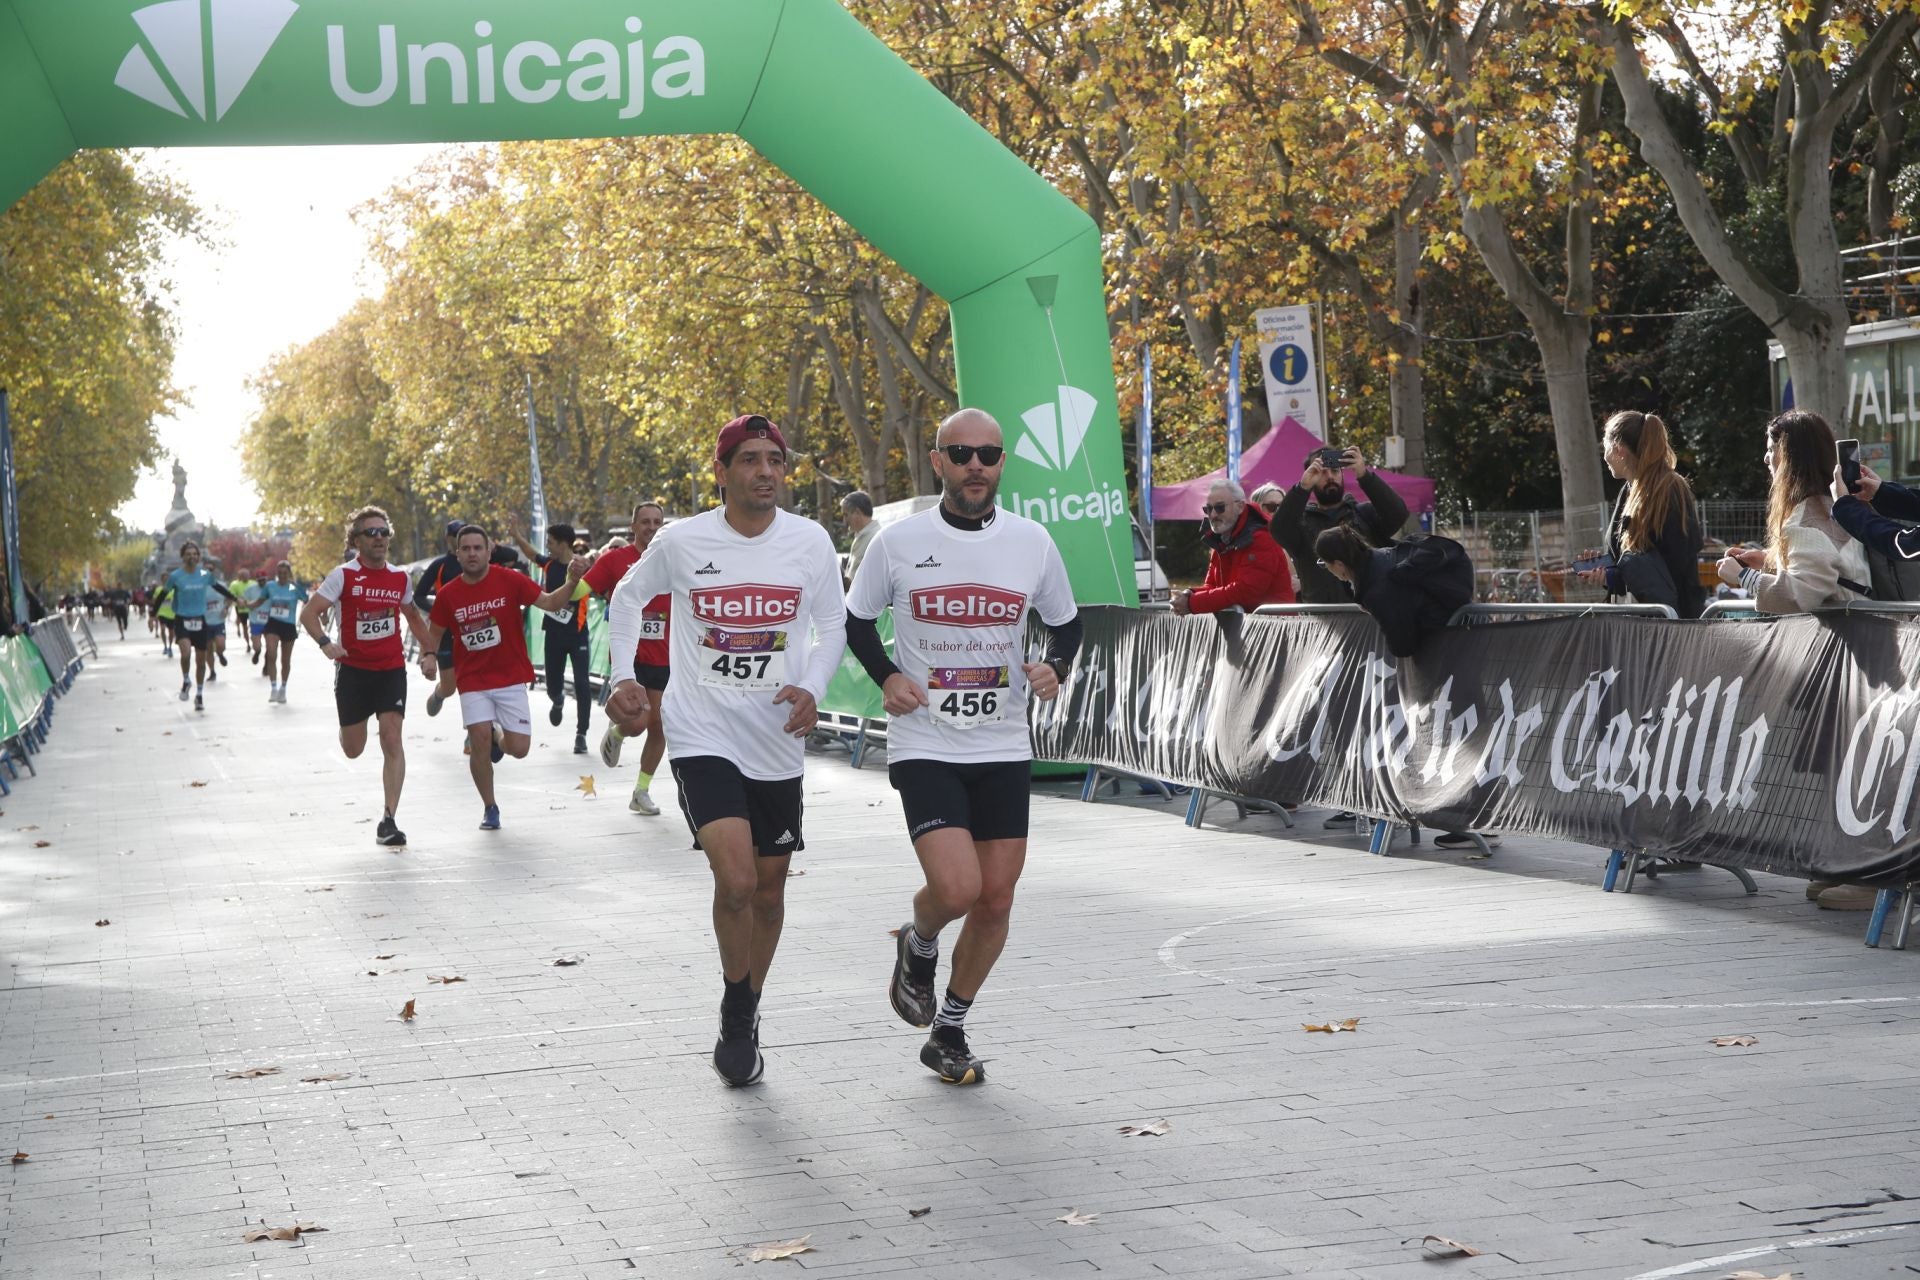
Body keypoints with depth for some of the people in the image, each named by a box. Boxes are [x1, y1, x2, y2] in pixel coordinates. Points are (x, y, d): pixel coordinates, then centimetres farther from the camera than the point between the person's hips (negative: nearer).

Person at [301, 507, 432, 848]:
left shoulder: (400, 578, 5)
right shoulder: (343, 575, -7)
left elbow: (413, 617, 23)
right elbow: (309, 613, -11)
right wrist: (325, 643, -28)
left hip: (392, 669, 2)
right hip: (353, 669, -1)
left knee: (391, 738, -13)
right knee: (353, 750, 7)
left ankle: (389, 821, -11)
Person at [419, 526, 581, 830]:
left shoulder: (509, 580, -7)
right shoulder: (448, 594, -2)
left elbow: (549, 602, -9)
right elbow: (434, 633, 11)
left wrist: (571, 582, -27)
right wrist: (429, 655, -9)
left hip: (511, 678, 0)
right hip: (473, 681, 0)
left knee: (518, 748, -6)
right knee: (479, 740, -15)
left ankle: (497, 737, 34)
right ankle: (489, 808, 6)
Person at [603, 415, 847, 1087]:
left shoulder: (810, 542, -4)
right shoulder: (682, 541, -7)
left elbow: (833, 624, 10)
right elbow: (628, 597, 13)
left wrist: (812, 688, -7)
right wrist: (622, 678, 4)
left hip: (778, 742, 3)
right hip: (702, 736, -3)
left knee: (769, 892, 12)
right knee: (736, 880, -20)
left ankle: (747, 1012, 34)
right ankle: (736, 1015, 2)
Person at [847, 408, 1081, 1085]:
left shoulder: (1032, 542, 1)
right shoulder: (899, 542, -5)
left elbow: (1066, 622, 15)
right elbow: (855, 618, 10)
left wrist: (1055, 667, -6)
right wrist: (887, 676, -7)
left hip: (1003, 749, 3)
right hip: (924, 745, -3)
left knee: (996, 899, 4)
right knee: (957, 888, -19)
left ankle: (949, 1032, 24)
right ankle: (917, 946, 18)